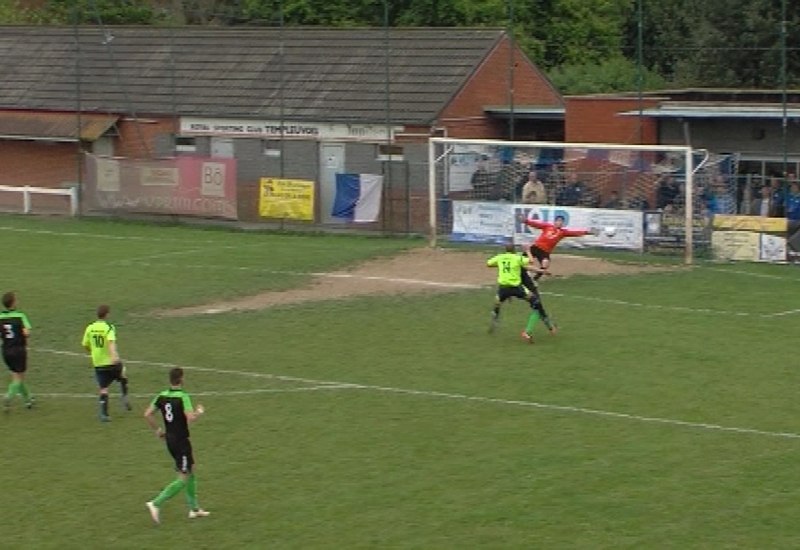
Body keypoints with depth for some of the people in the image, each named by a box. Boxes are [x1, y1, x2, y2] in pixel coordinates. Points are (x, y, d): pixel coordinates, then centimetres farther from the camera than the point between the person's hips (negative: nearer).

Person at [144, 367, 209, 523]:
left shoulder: (161, 396, 1)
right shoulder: (183, 397, -19)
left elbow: (147, 414, 2)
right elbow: (190, 418, -28)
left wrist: (158, 430, 14)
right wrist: (199, 412, -7)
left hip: (169, 439, 8)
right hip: (181, 441, -8)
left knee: (191, 471, 21)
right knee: (183, 479, -1)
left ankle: (194, 509, 27)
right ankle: (156, 503, -11)